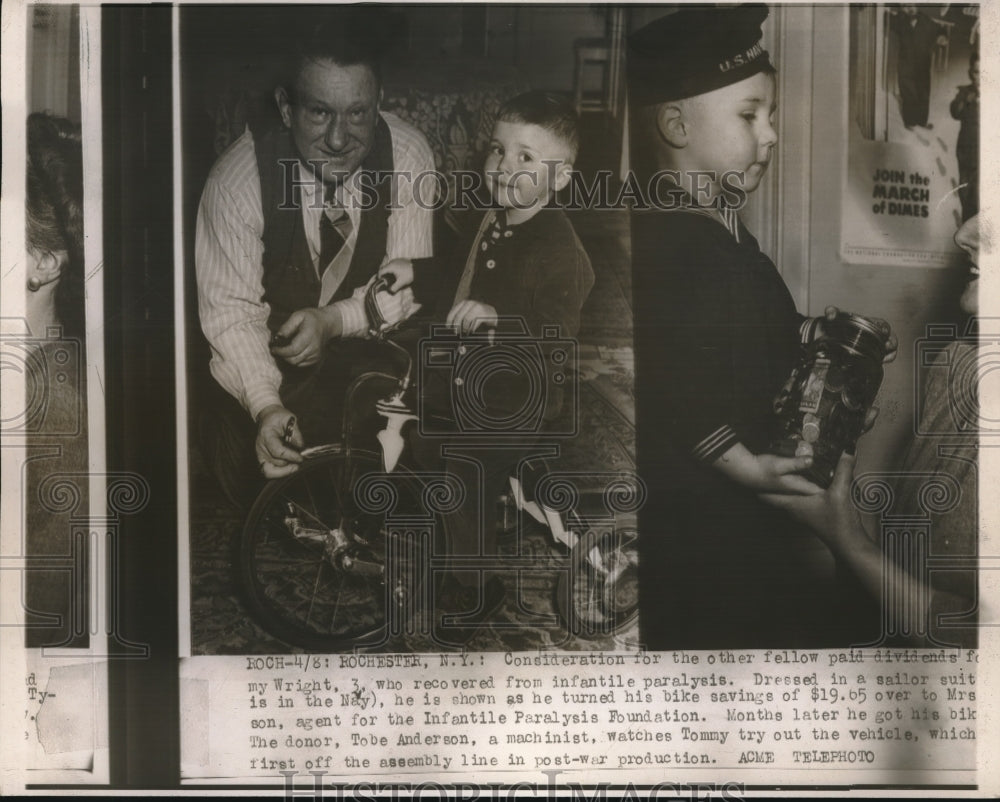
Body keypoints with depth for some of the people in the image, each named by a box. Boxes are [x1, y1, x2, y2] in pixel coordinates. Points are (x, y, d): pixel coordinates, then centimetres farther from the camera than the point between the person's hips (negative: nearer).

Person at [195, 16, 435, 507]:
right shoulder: (237, 178, -22)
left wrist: (334, 321, -27)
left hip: (367, 337, 2)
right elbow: (230, 311, -20)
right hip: (267, 355, -1)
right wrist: (266, 407, -37)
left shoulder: (408, 155, -16)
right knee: (238, 443, -25)